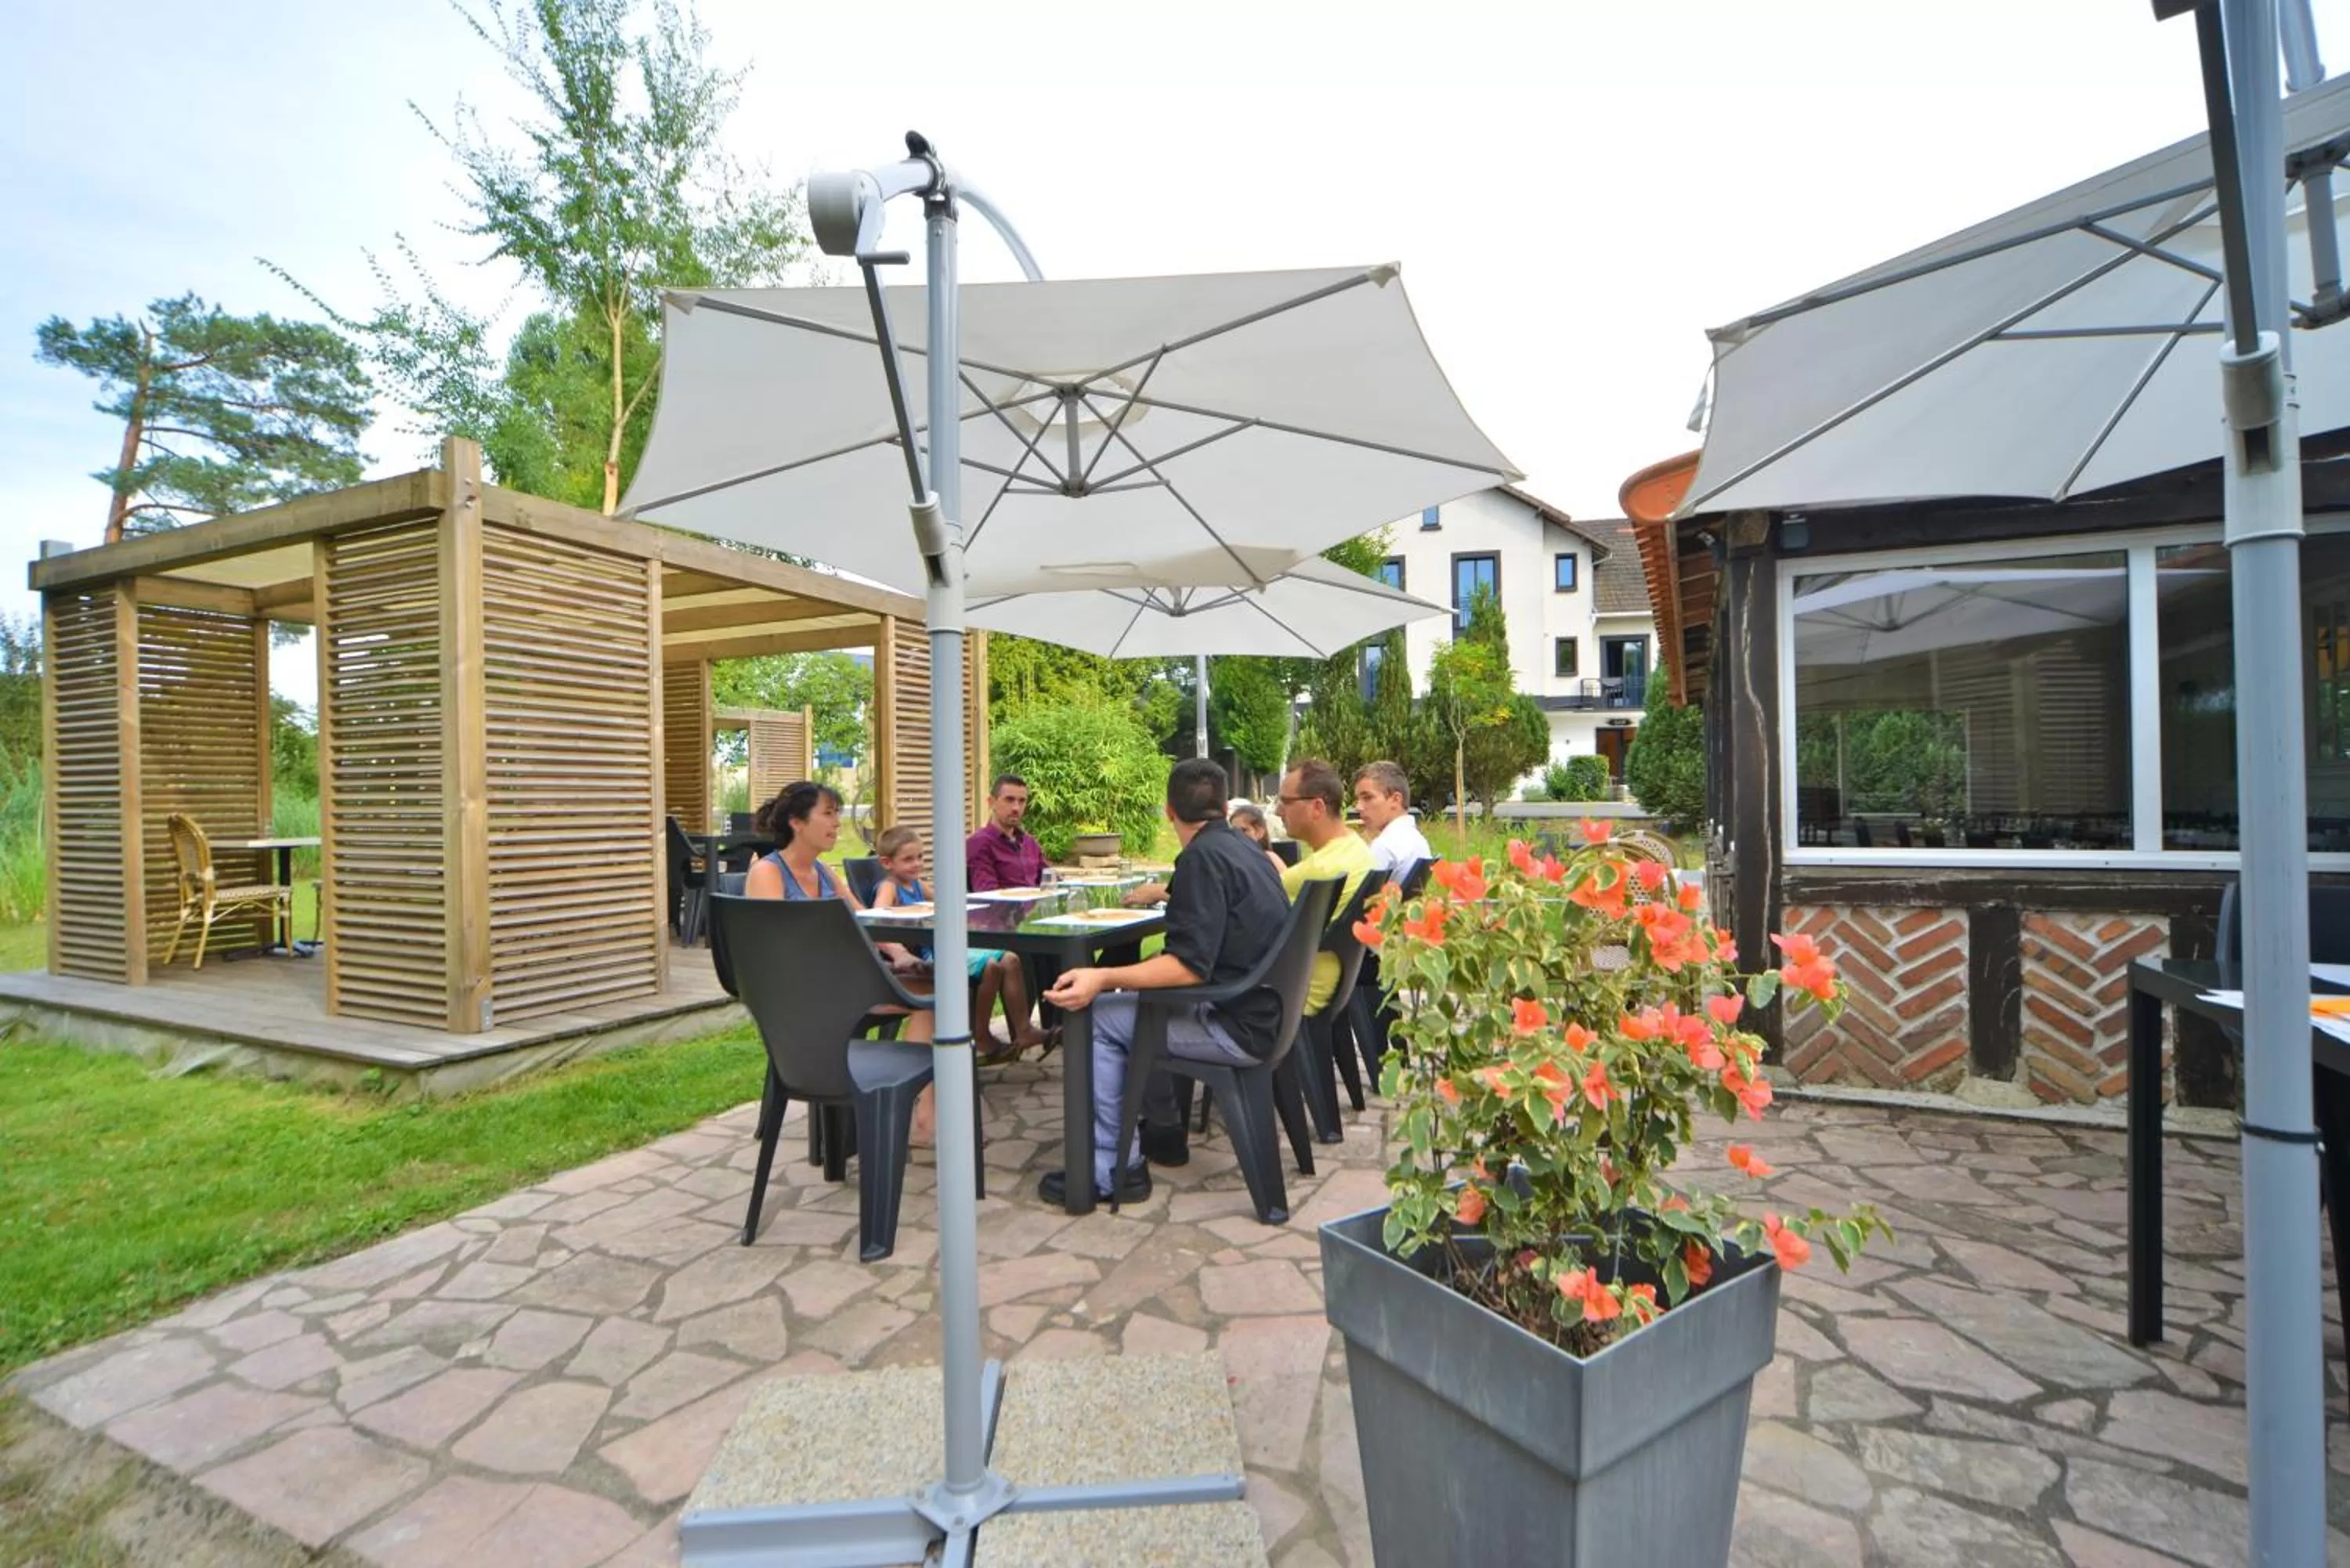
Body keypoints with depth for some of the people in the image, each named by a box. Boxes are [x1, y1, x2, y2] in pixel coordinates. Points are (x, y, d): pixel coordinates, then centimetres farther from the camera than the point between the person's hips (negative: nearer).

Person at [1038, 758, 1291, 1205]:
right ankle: (1163, 1129, 29)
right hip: (1263, 1009, 10)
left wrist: (1102, 979, -30)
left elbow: (1190, 967, -25)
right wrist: (1171, 893, 48)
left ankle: (1111, 1169, 2)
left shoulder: (1202, 857, -17)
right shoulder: (1246, 848, 12)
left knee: (1097, 1016, -5)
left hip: (1240, 1026, -10)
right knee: (1134, 997, 23)